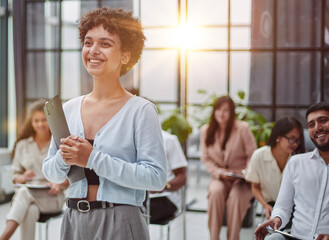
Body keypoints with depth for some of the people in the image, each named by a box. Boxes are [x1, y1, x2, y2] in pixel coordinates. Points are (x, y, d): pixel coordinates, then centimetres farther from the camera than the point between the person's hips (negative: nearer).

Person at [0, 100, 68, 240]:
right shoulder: (22, 145, 16)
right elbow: (15, 176, 15)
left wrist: (59, 184, -14)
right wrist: (23, 177, -9)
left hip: (53, 198, -2)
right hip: (27, 194, 2)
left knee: (24, 192, -36)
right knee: (30, 211, -37)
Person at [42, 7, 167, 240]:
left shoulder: (141, 110, -11)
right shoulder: (69, 109, 5)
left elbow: (157, 177, -18)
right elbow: (51, 173, 11)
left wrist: (93, 159, -21)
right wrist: (63, 158, -12)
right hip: (74, 221, 5)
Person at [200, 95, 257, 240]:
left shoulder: (242, 128, -6)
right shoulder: (206, 131, 3)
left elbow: (252, 155, -2)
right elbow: (206, 158, 6)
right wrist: (219, 173, -10)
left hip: (241, 178, -2)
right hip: (219, 177, 2)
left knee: (236, 196, -33)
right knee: (216, 192, -31)